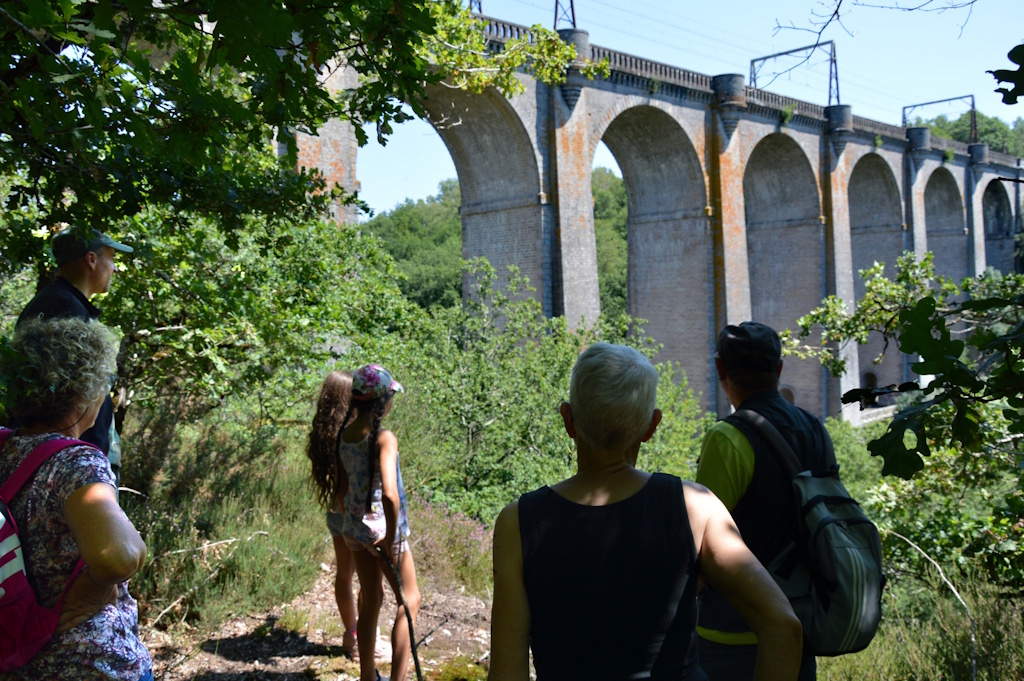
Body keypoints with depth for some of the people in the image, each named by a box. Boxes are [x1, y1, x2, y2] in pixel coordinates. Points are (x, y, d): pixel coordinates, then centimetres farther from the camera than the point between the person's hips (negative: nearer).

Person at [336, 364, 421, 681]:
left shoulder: (344, 434, -1)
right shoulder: (384, 438, -23)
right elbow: (390, 494, -32)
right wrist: (392, 539, -22)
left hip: (354, 526, 7)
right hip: (382, 527, -6)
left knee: (370, 601, 20)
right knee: (409, 600, 12)